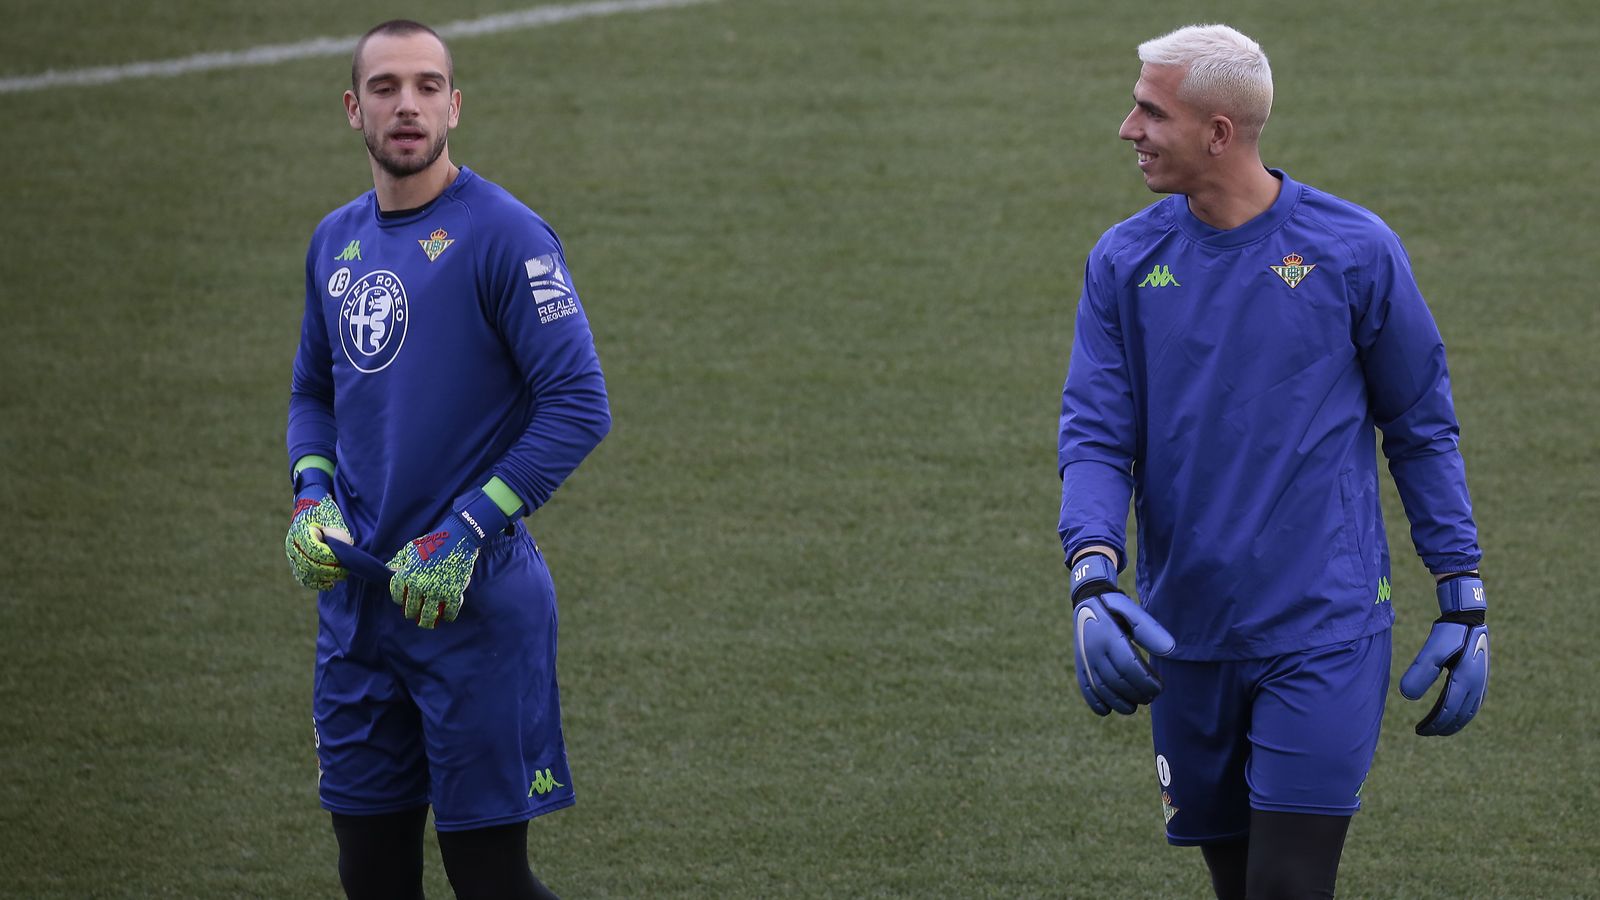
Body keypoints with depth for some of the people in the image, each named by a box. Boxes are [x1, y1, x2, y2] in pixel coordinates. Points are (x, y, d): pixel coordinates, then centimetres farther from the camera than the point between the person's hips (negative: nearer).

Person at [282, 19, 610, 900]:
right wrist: (312, 492, 2)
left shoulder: (503, 234, -10)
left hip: (474, 599, -6)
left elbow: (578, 406, -14)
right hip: (355, 596, 6)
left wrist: (466, 536, -18)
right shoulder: (335, 242, 11)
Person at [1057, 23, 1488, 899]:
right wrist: (1092, 579, -18)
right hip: (1187, 637, 4)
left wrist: (1463, 598, 2)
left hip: (1324, 635, -4)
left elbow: (1422, 428, 3)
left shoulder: (1356, 251, -5)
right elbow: (1094, 433, -1)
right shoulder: (1124, 261, 3)